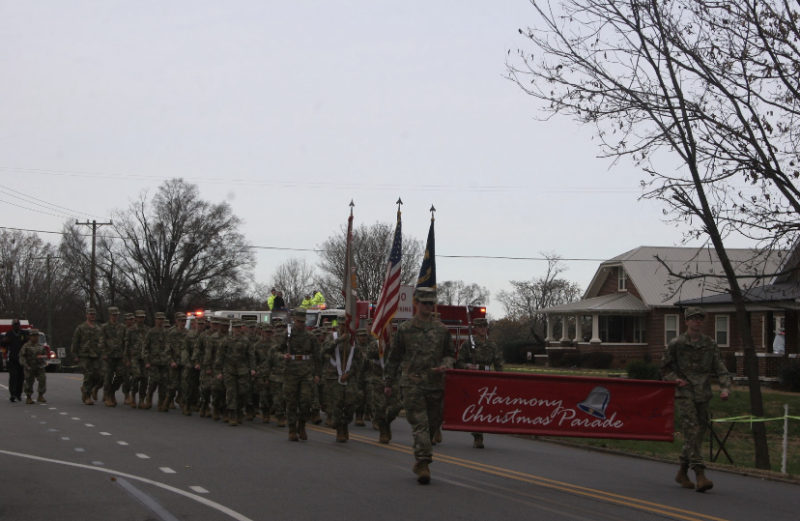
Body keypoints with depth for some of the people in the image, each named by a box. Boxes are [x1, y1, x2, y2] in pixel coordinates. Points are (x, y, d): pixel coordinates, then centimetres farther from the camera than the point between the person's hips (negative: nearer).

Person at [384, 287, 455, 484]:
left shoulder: (441, 329, 9)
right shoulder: (405, 329, 4)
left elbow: (451, 353, 16)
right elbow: (394, 357, 10)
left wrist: (446, 365, -7)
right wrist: (388, 383, 12)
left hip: (436, 384, 3)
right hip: (412, 384, -3)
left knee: (433, 423, 8)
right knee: (420, 424, -10)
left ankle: (420, 461, 24)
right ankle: (423, 464, -14)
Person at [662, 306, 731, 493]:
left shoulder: (710, 344, 9)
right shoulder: (676, 344, 1)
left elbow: (720, 369, 4)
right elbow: (665, 367, 10)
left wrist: (725, 387, -12)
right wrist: (675, 378, -9)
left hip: (702, 395, 4)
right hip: (684, 394, -4)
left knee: (698, 435, 9)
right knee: (692, 432, -16)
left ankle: (682, 473, 26)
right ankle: (700, 477, -21)